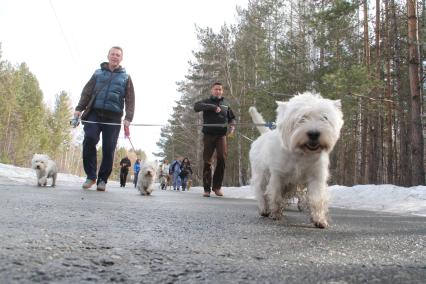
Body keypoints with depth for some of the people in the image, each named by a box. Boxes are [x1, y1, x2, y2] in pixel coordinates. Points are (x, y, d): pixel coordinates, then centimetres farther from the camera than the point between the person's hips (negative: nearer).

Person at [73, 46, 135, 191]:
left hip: (113, 117, 0)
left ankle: (102, 179, 8)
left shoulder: (126, 77, 15)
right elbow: (86, 92, 13)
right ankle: (91, 175, -4)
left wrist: (128, 118, -7)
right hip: (94, 113, 1)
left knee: (108, 148, -5)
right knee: (89, 140, -18)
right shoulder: (98, 73, 19)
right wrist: (79, 108, -1)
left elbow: (130, 100, 7)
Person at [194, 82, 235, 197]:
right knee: (207, 161, -1)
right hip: (208, 135, -1)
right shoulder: (207, 102, 9)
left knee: (222, 158, -12)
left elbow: (232, 118, 25)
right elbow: (196, 107, -11)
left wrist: (232, 126, 2)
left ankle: (217, 186, 0)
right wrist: (213, 107, -19)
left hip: (221, 135, 2)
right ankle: (207, 189, 5)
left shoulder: (226, 104, 18)